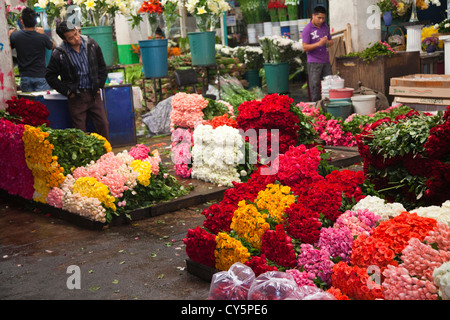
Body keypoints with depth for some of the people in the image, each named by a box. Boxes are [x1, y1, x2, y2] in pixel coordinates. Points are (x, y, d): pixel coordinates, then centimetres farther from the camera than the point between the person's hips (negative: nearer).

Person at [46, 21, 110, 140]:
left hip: (94, 94, 3)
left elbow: (102, 66, 13)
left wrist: (99, 85, 5)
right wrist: (66, 91, -5)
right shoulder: (58, 54, -9)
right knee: (80, 131, 1)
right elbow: (50, 76, 1)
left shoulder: (91, 44, 0)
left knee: (104, 125, 5)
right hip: (76, 97, -3)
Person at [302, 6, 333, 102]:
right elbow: (305, 47, -12)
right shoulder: (307, 29, -7)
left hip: (326, 61, 6)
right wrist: (318, 43, -24)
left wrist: (327, 42, -5)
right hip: (313, 62, -6)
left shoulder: (325, 27, 13)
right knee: (315, 85, -4)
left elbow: (331, 42, 20)